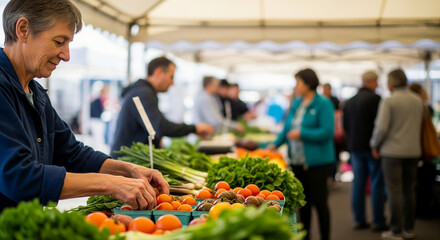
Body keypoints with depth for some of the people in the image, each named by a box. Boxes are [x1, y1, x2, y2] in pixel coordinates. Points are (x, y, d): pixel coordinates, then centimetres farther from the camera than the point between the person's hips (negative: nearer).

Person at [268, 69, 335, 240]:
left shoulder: (323, 104, -10)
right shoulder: (297, 103, 11)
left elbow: (327, 132, -19)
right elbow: (288, 126, 20)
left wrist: (301, 134, -18)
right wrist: (276, 144, 9)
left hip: (317, 161, -7)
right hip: (297, 161, 7)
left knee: (319, 201, 0)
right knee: (302, 202, 14)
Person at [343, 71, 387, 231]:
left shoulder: (349, 101, 9)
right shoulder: (375, 98, -12)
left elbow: (345, 125, 13)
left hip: (355, 147, 6)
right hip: (372, 146, -6)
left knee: (358, 183, 9)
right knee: (377, 183, 0)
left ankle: (359, 220, 12)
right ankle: (378, 222, 3)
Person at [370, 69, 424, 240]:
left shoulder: (388, 101, -11)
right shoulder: (417, 101, 7)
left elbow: (381, 128, -15)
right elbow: (420, 125, 13)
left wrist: (375, 146, -1)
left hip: (393, 151, -5)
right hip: (413, 151, 6)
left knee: (394, 191, -1)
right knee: (409, 190, 12)